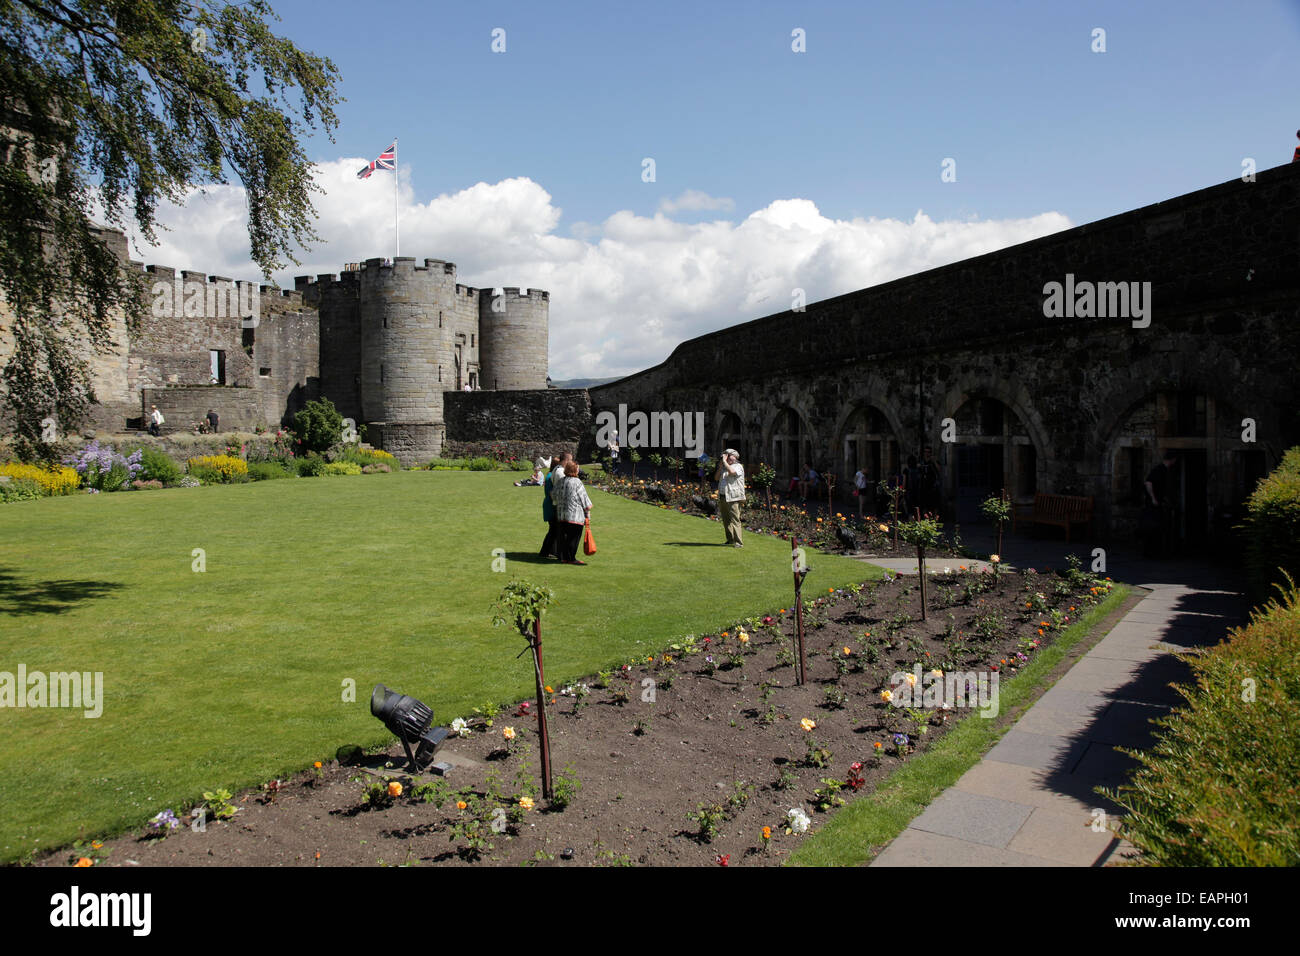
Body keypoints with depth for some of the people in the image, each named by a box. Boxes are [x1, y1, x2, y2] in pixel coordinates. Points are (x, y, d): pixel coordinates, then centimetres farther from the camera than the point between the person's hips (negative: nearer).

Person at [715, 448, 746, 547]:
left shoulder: (738, 466, -2)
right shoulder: (724, 467, 20)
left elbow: (731, 472, -22)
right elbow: (717, 478, 19)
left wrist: (724, 461, -13)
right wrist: (720, 467, 6)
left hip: (733, 498, -8)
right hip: (722, 497, 8)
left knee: (735, 520, -12)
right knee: (726, 520, 9)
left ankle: (738, 542, -13)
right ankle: (730, 540, 18)